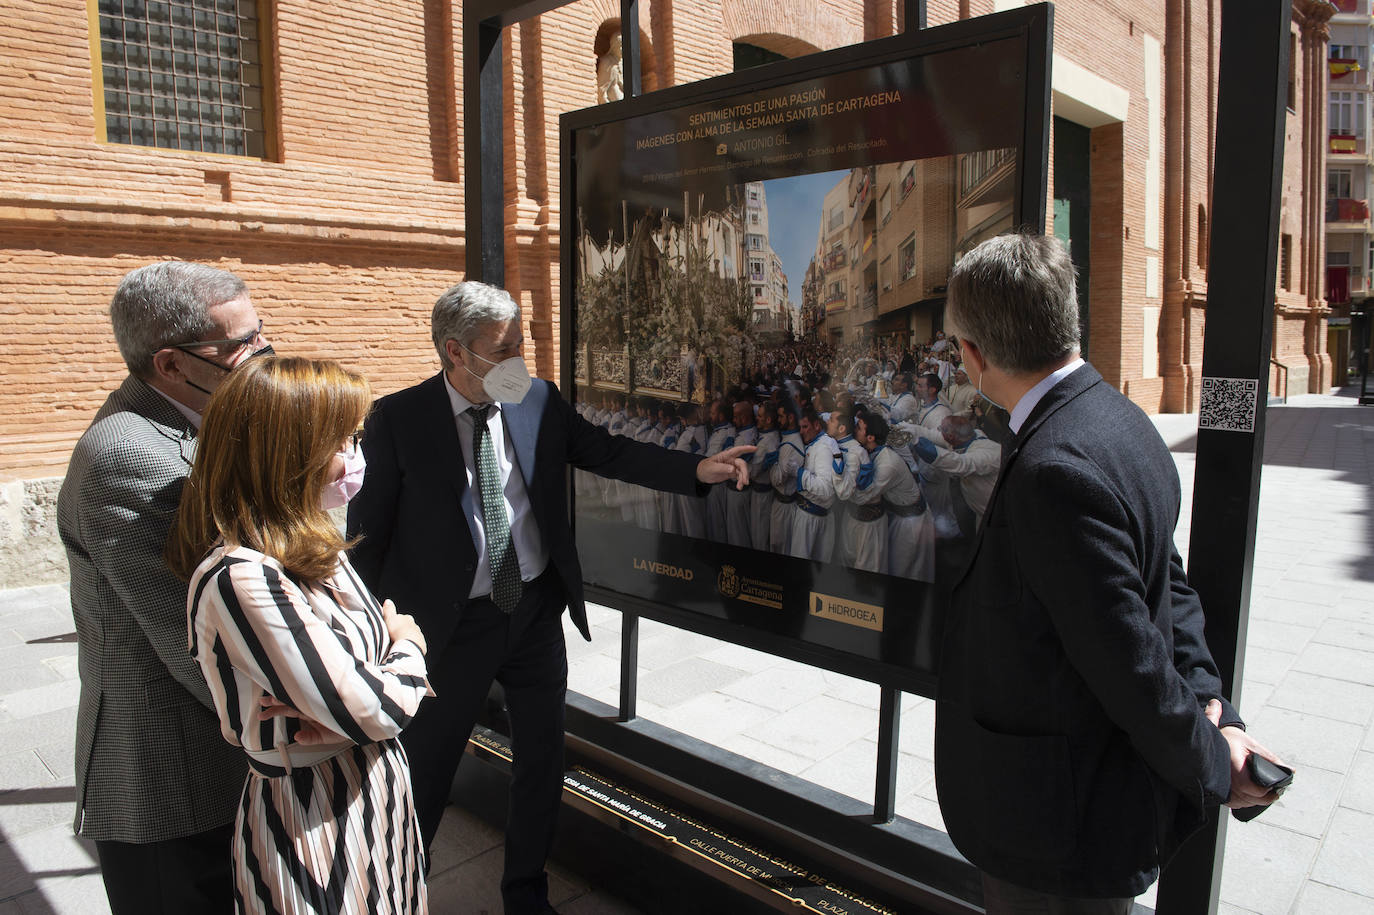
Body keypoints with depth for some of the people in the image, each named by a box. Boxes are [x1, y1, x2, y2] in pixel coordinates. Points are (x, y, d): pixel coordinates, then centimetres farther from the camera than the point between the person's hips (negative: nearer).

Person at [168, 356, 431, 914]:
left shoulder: (312, 548, 2)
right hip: (311, 828, -8)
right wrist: (409, 649, -6)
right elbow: (373, 712, -26)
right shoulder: (238, 578, -27)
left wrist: (344, 703, -18)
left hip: (374, 802, 8)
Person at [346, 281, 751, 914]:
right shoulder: (398, 420, -13)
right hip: (451, 624, -4)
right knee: (425, 770, 12)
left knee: (542, 760, 18)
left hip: (537, 611, 4)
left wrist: (697, 468, -12)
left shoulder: (540, 402, -2)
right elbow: (367, 531, -8)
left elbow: (610, 453, 1)